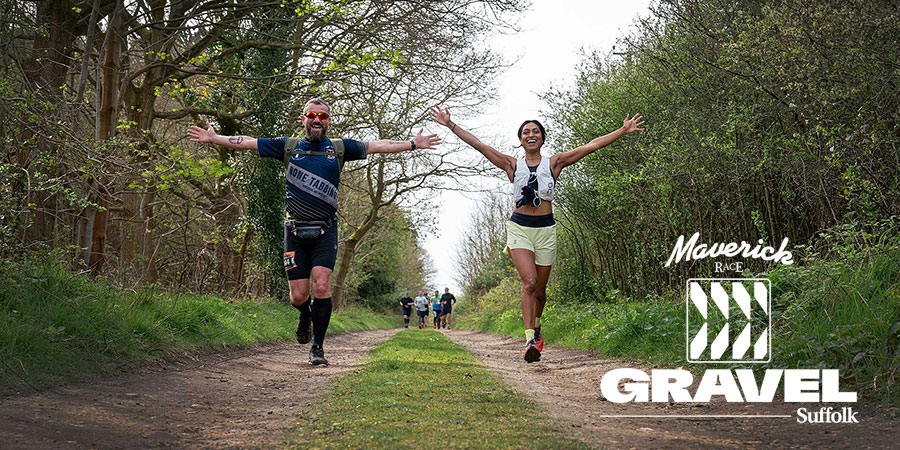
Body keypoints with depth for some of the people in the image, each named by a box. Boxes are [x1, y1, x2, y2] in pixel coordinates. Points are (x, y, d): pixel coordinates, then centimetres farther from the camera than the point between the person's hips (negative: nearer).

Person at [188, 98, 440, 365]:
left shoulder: (338, 148, 7)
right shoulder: (289, 147, 8)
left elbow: (378, 146, 6)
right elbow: (248, 142, 8)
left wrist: (413, 144, 2)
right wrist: (213, 138, 4)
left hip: (325, 231, -1)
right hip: (295, 230, 1)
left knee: (321, 285, -17)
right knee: (299, 296, -1)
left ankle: (318, 346, -3)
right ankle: (306, 315, 37)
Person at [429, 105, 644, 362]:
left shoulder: (554, 163, 5)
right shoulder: (512, 165, 5)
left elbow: (592, 146, 2)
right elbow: (478, 145, 0)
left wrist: (623, 130, -1)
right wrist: (449, 125, -5)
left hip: (546, 229, 1)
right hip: (519, 227, -1)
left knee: (540, 289, 8)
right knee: (529, 282, -20)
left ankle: (536, 325, 38)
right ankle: (530, 339, -20)